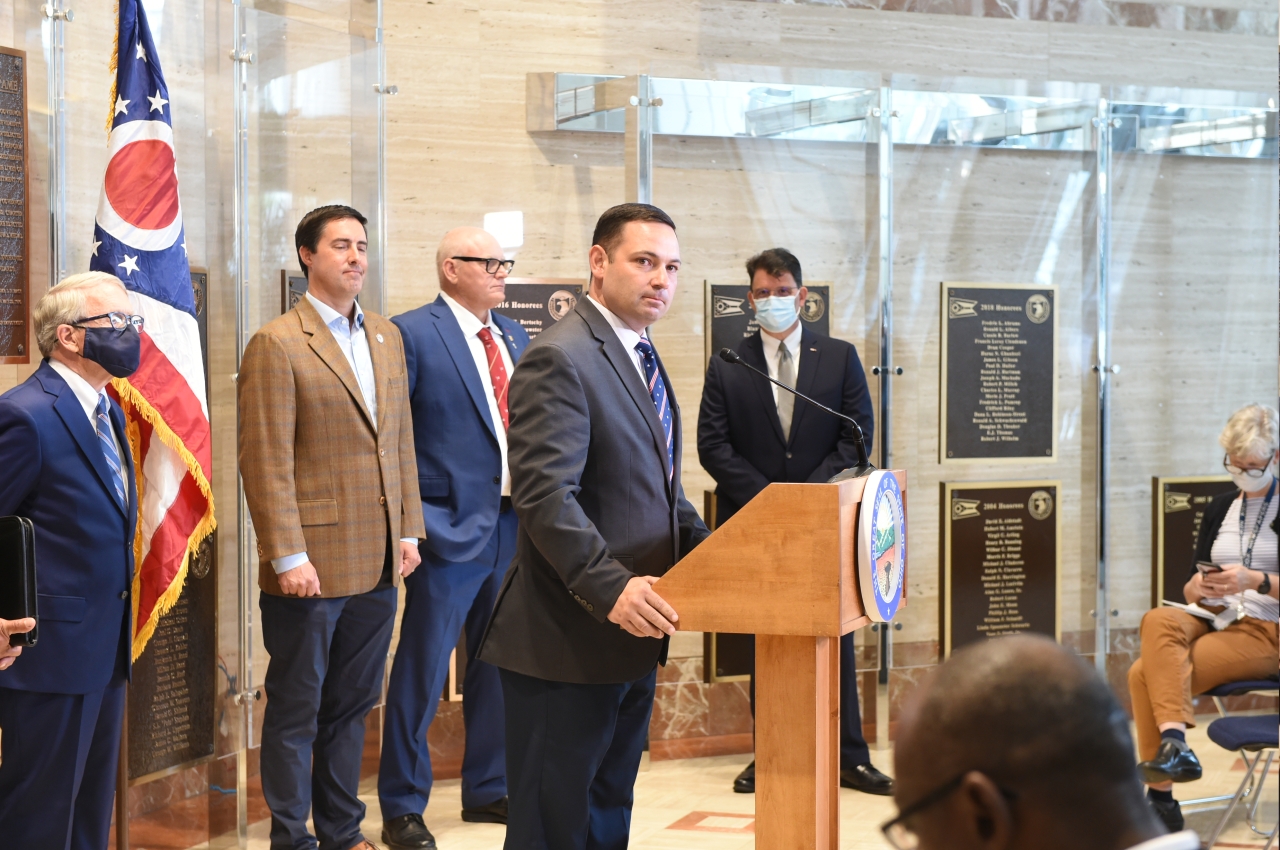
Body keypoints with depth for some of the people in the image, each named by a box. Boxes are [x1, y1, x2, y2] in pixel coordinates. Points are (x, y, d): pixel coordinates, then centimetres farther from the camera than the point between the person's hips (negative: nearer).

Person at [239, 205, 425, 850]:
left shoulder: (386, 337, 13)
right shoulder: (276, 344, -9)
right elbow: (265, 462, -13)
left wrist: (408, 531, 11)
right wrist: (287, 556, -16)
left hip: (377, 563, 6)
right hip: (311, 565, -6)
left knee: (352, 705, 15)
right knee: (296, 711, 5)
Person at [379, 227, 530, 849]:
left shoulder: (514, 337, 13)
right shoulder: (412, 333, -9)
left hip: (514, 523, 7)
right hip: (451, 525, -7)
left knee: (498, 664, 15)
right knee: (422, 672, 0)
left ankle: (488, 790, 29)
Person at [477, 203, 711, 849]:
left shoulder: (640, 359, 17)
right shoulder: (559, 359, -15)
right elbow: (546, 495, -24)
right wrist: (610, 585, -34)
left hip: (633, 641, 10)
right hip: (567, 645, -10)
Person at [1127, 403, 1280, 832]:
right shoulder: (1219, 510, 16)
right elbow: (1193, 590, 16)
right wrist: (1199, 588, -7)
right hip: (1213, 620, 5)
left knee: (1147, 674, -26)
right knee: (1158, 621, -31)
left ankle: (1161, 797, -24)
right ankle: (1174, 742, -38)